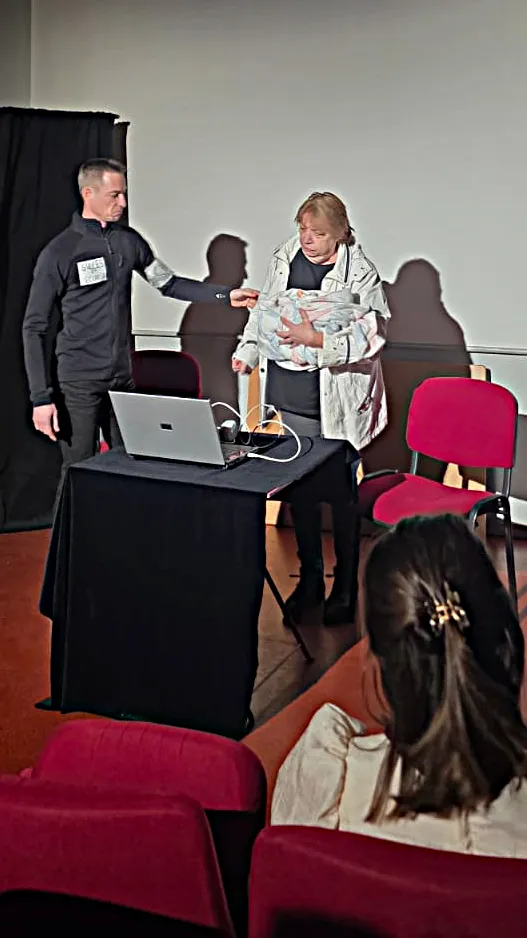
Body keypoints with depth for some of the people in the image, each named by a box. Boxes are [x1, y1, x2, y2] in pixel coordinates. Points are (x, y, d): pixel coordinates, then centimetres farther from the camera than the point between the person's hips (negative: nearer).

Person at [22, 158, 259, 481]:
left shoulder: (129, 241, 5)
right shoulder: (59, 252, -10)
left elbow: (169, 283, 15)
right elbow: (36, 328, -9)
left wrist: (225, 295, 3)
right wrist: (41, 396, -13)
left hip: (123, 378, 5)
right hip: (79, 383, -5)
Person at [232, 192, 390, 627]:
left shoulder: (360, 273, -10)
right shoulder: (284, 257, 5)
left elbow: (372, 336, -16)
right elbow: (264, 309, 18)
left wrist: (316, 339, -25)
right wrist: (248, 351, 7)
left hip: (337, 398, -5)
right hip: (292, 392, 5)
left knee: (341, 492, 5)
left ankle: (346, 586, 21)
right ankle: (310, 579, 27)